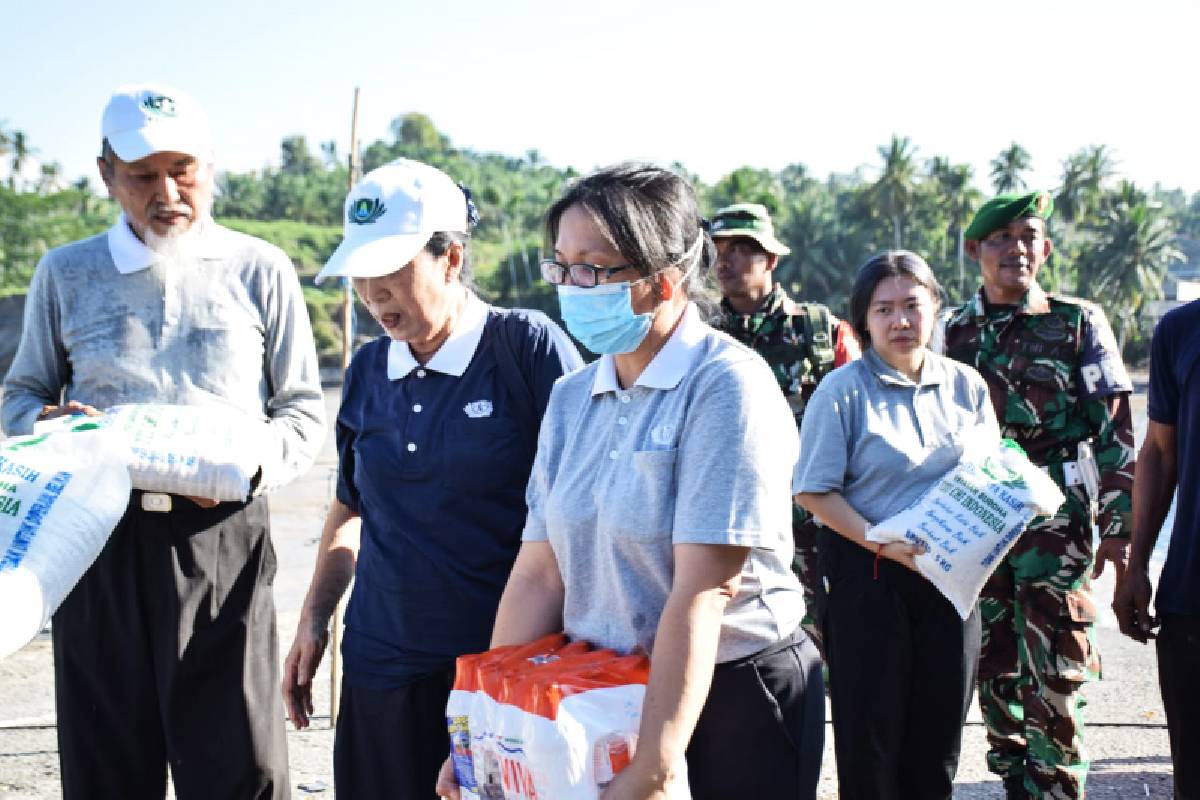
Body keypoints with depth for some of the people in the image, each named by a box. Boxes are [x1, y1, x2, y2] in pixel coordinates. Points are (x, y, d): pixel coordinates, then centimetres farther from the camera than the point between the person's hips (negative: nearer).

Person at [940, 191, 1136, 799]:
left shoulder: (1080, 324, 1)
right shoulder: (954, 332, 8)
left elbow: (1115, 432, 0)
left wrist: (1119, 525, -5)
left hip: (1057, 520, -3)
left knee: (1052, 675, -7)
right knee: (994, 672, 9)